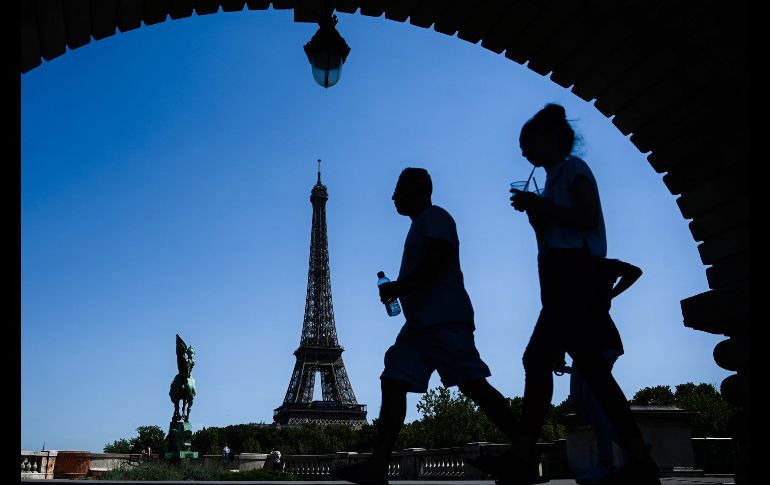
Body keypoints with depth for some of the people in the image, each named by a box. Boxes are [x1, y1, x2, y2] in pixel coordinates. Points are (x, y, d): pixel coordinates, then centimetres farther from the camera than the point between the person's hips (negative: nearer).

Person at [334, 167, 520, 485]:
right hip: (421, 322, 10)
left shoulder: (434, 217, -1)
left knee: (472, 384, -13)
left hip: (443, 319, -10)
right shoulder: (421, 225, 27)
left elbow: (437, 257, -18)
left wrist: (400, 286, -15)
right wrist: (398, 288, 19)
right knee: (393, 382, -1)